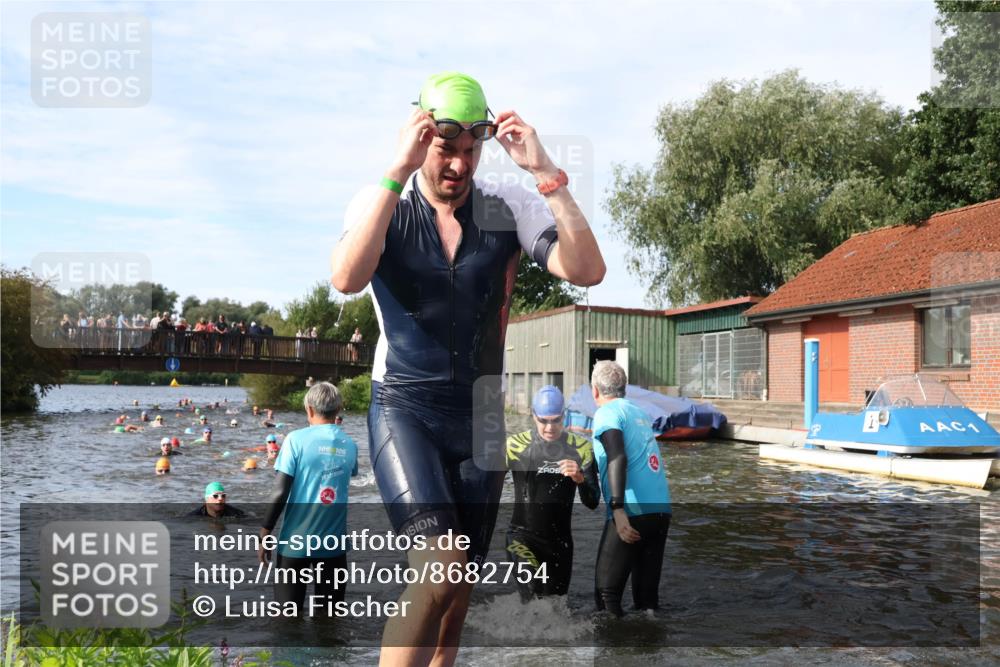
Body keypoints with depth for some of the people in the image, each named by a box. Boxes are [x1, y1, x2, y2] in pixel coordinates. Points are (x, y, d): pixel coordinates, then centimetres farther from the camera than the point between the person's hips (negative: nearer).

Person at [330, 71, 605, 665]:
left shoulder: (509, 205, -3)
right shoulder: (382, 204, -6)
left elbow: (587, 270, -17)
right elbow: (347, 279, -27)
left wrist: (546, 171, -23)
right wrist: (400, 169, -30)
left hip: (481, 415, 3)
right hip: (405, 409, -3)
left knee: (459, 592, 12)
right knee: (440, 567, -23)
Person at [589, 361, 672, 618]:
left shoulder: (607, 413, -3)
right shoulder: (639, 412, 19)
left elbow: (617, 458, -19)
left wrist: (617, 509, -26)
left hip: (632, 511, -7)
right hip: (662, 510, 7)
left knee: (606, 592, -1)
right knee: (647, 593, 13)